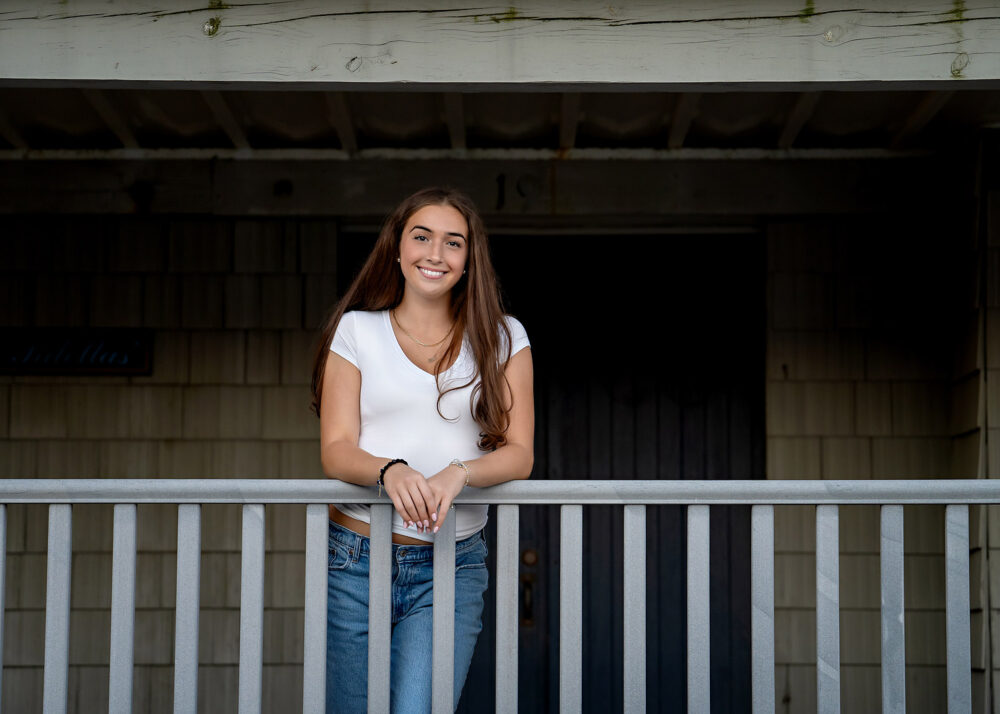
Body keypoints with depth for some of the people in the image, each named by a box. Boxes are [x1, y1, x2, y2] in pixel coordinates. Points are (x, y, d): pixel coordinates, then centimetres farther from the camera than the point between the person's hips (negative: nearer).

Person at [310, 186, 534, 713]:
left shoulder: (502, 339, 8)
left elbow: (519, 452, 2)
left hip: (452, 569, 0)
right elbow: (336, 449, 0)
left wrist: (458, 474, -19)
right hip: (355, 557, 1)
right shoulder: (357, 330, 7)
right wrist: (390, 470, -22)